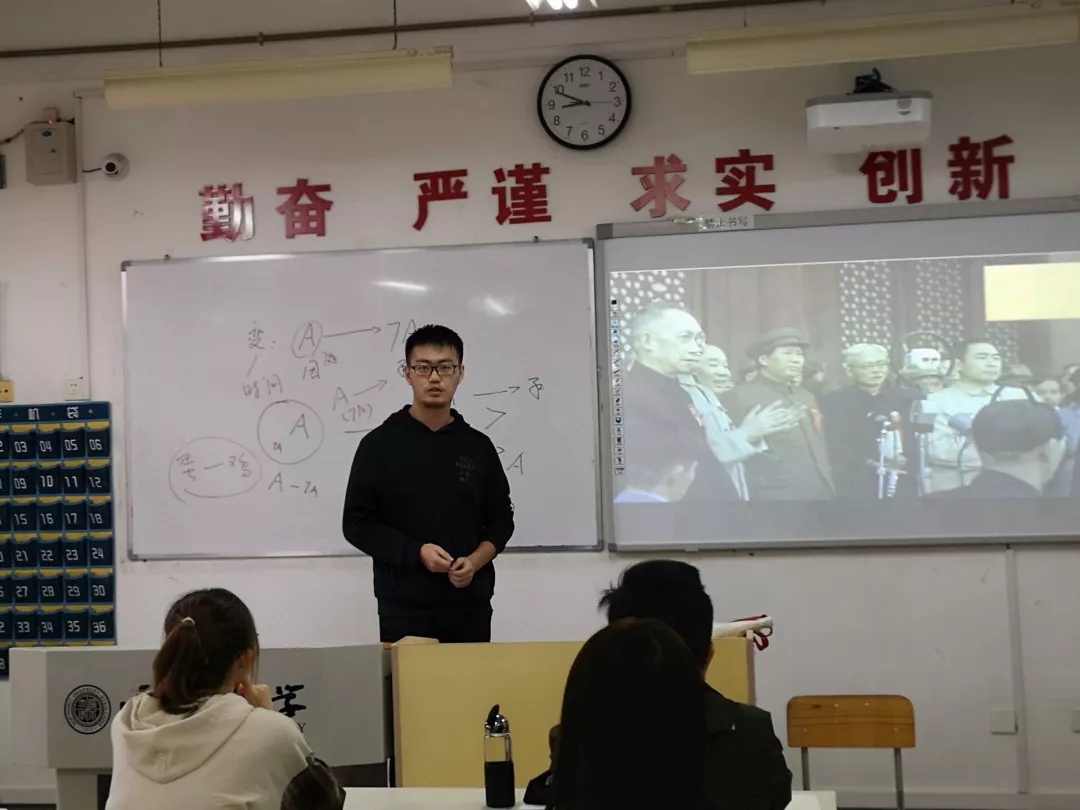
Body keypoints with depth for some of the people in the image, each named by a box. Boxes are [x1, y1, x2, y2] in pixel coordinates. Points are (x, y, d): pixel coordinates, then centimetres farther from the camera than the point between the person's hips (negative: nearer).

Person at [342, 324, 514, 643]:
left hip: (470, 605, 3)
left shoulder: (478, 446, 8)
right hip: (403, 609, -2)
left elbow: (500, 519, 12)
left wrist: (475, 561, -7)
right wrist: (416, 552, -14)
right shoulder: (379, 444, -1)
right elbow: (357, 523, -2)